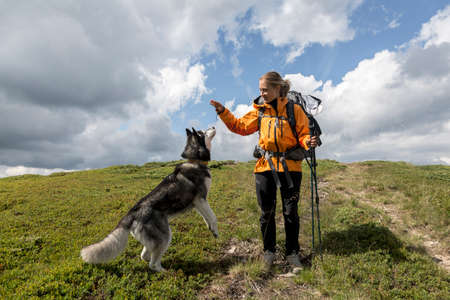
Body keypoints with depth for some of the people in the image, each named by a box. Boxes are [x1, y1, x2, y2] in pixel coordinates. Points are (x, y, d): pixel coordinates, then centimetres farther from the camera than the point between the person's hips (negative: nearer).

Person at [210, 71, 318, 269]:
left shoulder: (294, 110, 1)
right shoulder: (259, 111, 8)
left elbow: (303, 134, 0)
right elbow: (240, 126, 11)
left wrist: (308, 142, -22)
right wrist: (223, 112, 3)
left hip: (290, 166, -2)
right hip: (265, 166, 2)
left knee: (291, 211, 6)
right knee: (266, 212, 8)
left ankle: (292, 253, 25)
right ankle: (269, 251, 28)